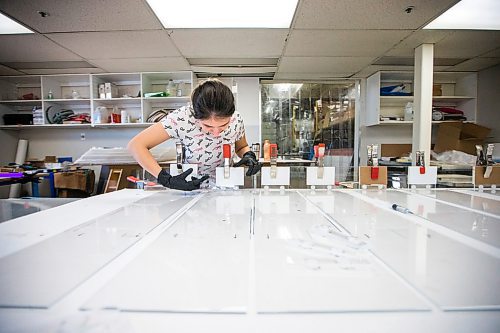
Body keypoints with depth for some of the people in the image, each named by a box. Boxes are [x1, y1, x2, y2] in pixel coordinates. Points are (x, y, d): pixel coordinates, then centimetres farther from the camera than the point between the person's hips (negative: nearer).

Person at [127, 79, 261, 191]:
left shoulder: (235, 120, -14)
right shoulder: (182, 119, -24)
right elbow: (136, 145, -22)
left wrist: (248, 155, -16)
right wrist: (166, 180, -31)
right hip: (189, 190, -2)